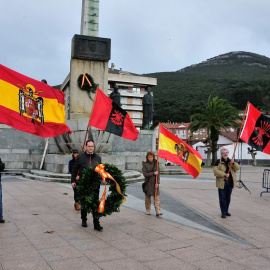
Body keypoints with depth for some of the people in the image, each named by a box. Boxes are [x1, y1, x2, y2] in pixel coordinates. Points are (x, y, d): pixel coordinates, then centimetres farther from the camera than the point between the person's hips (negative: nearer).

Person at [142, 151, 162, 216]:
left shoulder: (156, 163, 3)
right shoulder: (145, 164, 0)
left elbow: (158, 173, 1)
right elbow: (145, 174, -8)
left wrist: (157, 182, -8)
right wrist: (153, 173, -14)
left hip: (155, 183, 0)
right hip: (148, 183, 0)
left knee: (156, 197, -6)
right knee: (148, 197, 8)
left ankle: (158, 211, -9)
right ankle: (148, 210, 22)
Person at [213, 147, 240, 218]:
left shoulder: (230, 161, 12)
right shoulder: (218, 162, -4)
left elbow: (237, 168, 4)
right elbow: (215, 170, -14)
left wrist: (233, 163, -15)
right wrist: (224, 174, -18)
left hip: (230, 182, 5)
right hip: (222, 182, -5)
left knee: (228, 198, 13)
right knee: (222, 198, -2)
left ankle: (226, 211, 26)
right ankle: (223, 212, 5)